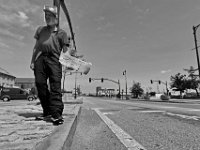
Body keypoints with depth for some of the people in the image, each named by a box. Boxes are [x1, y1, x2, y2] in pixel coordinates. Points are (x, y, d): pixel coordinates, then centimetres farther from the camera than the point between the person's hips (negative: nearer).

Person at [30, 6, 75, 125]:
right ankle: (47, 112, 6)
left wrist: (70, 53, -17)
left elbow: (65, 49, 6)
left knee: (55, 86, -14)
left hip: (54, 59, -4)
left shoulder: (62, 33, 17)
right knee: (40, 84, -3)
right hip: (40, 58, 4)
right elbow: (36, 47, 23)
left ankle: (56, 114, -17)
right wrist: (32, 61, 14)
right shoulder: (41, 29, 28)